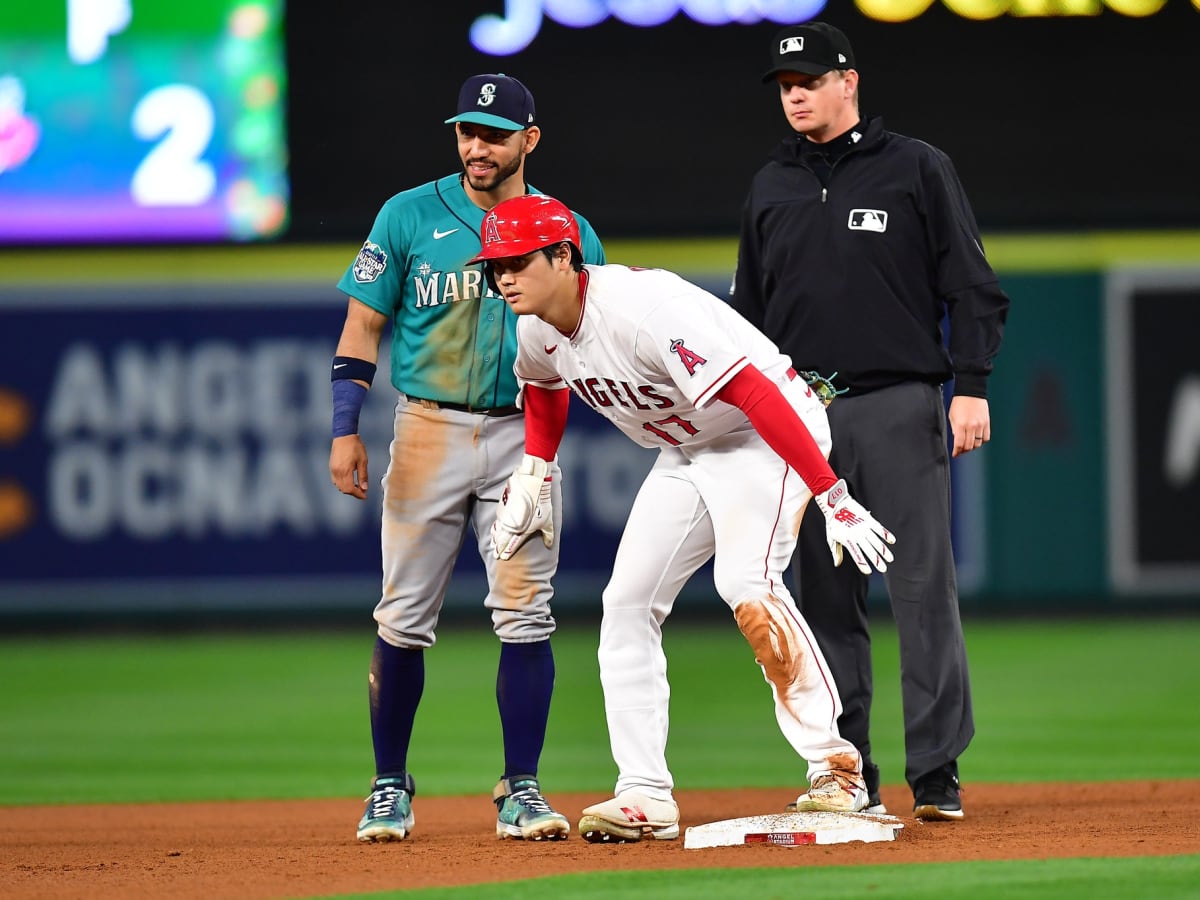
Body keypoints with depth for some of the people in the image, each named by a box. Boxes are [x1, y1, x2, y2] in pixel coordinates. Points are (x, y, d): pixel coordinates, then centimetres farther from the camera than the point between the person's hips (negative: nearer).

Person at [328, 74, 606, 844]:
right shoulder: (411, 217, 3)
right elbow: (363, 326, 3)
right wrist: (347, 428, -7)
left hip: (523, 438, 0)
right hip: (429, 428, 0)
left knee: (525, 616, -5)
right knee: (405, 619, 0)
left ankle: (521, 792, 2)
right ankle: (391, 787, 12)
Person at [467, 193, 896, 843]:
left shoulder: (641, 308, -33)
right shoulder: (534, 330, -5)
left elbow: (756, 396, -36)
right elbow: (543, 385, 24)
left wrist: (833, 497, -39)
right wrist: (533, 475, 12)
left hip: (766, 437, -9)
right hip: (685, 454, 9)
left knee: (745, 583, -28)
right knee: (627, 601, 0)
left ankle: (835, 766, -21)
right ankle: (646, 798, 1)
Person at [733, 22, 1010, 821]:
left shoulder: (917, 170, 2)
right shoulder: (772, 187, 14)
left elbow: (972, 287, 0)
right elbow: (750, 309, 20)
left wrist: (971, 387, -10)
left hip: (899, 407, -4)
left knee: (923, 589, -9)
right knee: (826, 599, 5)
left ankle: (937, 775, -8)